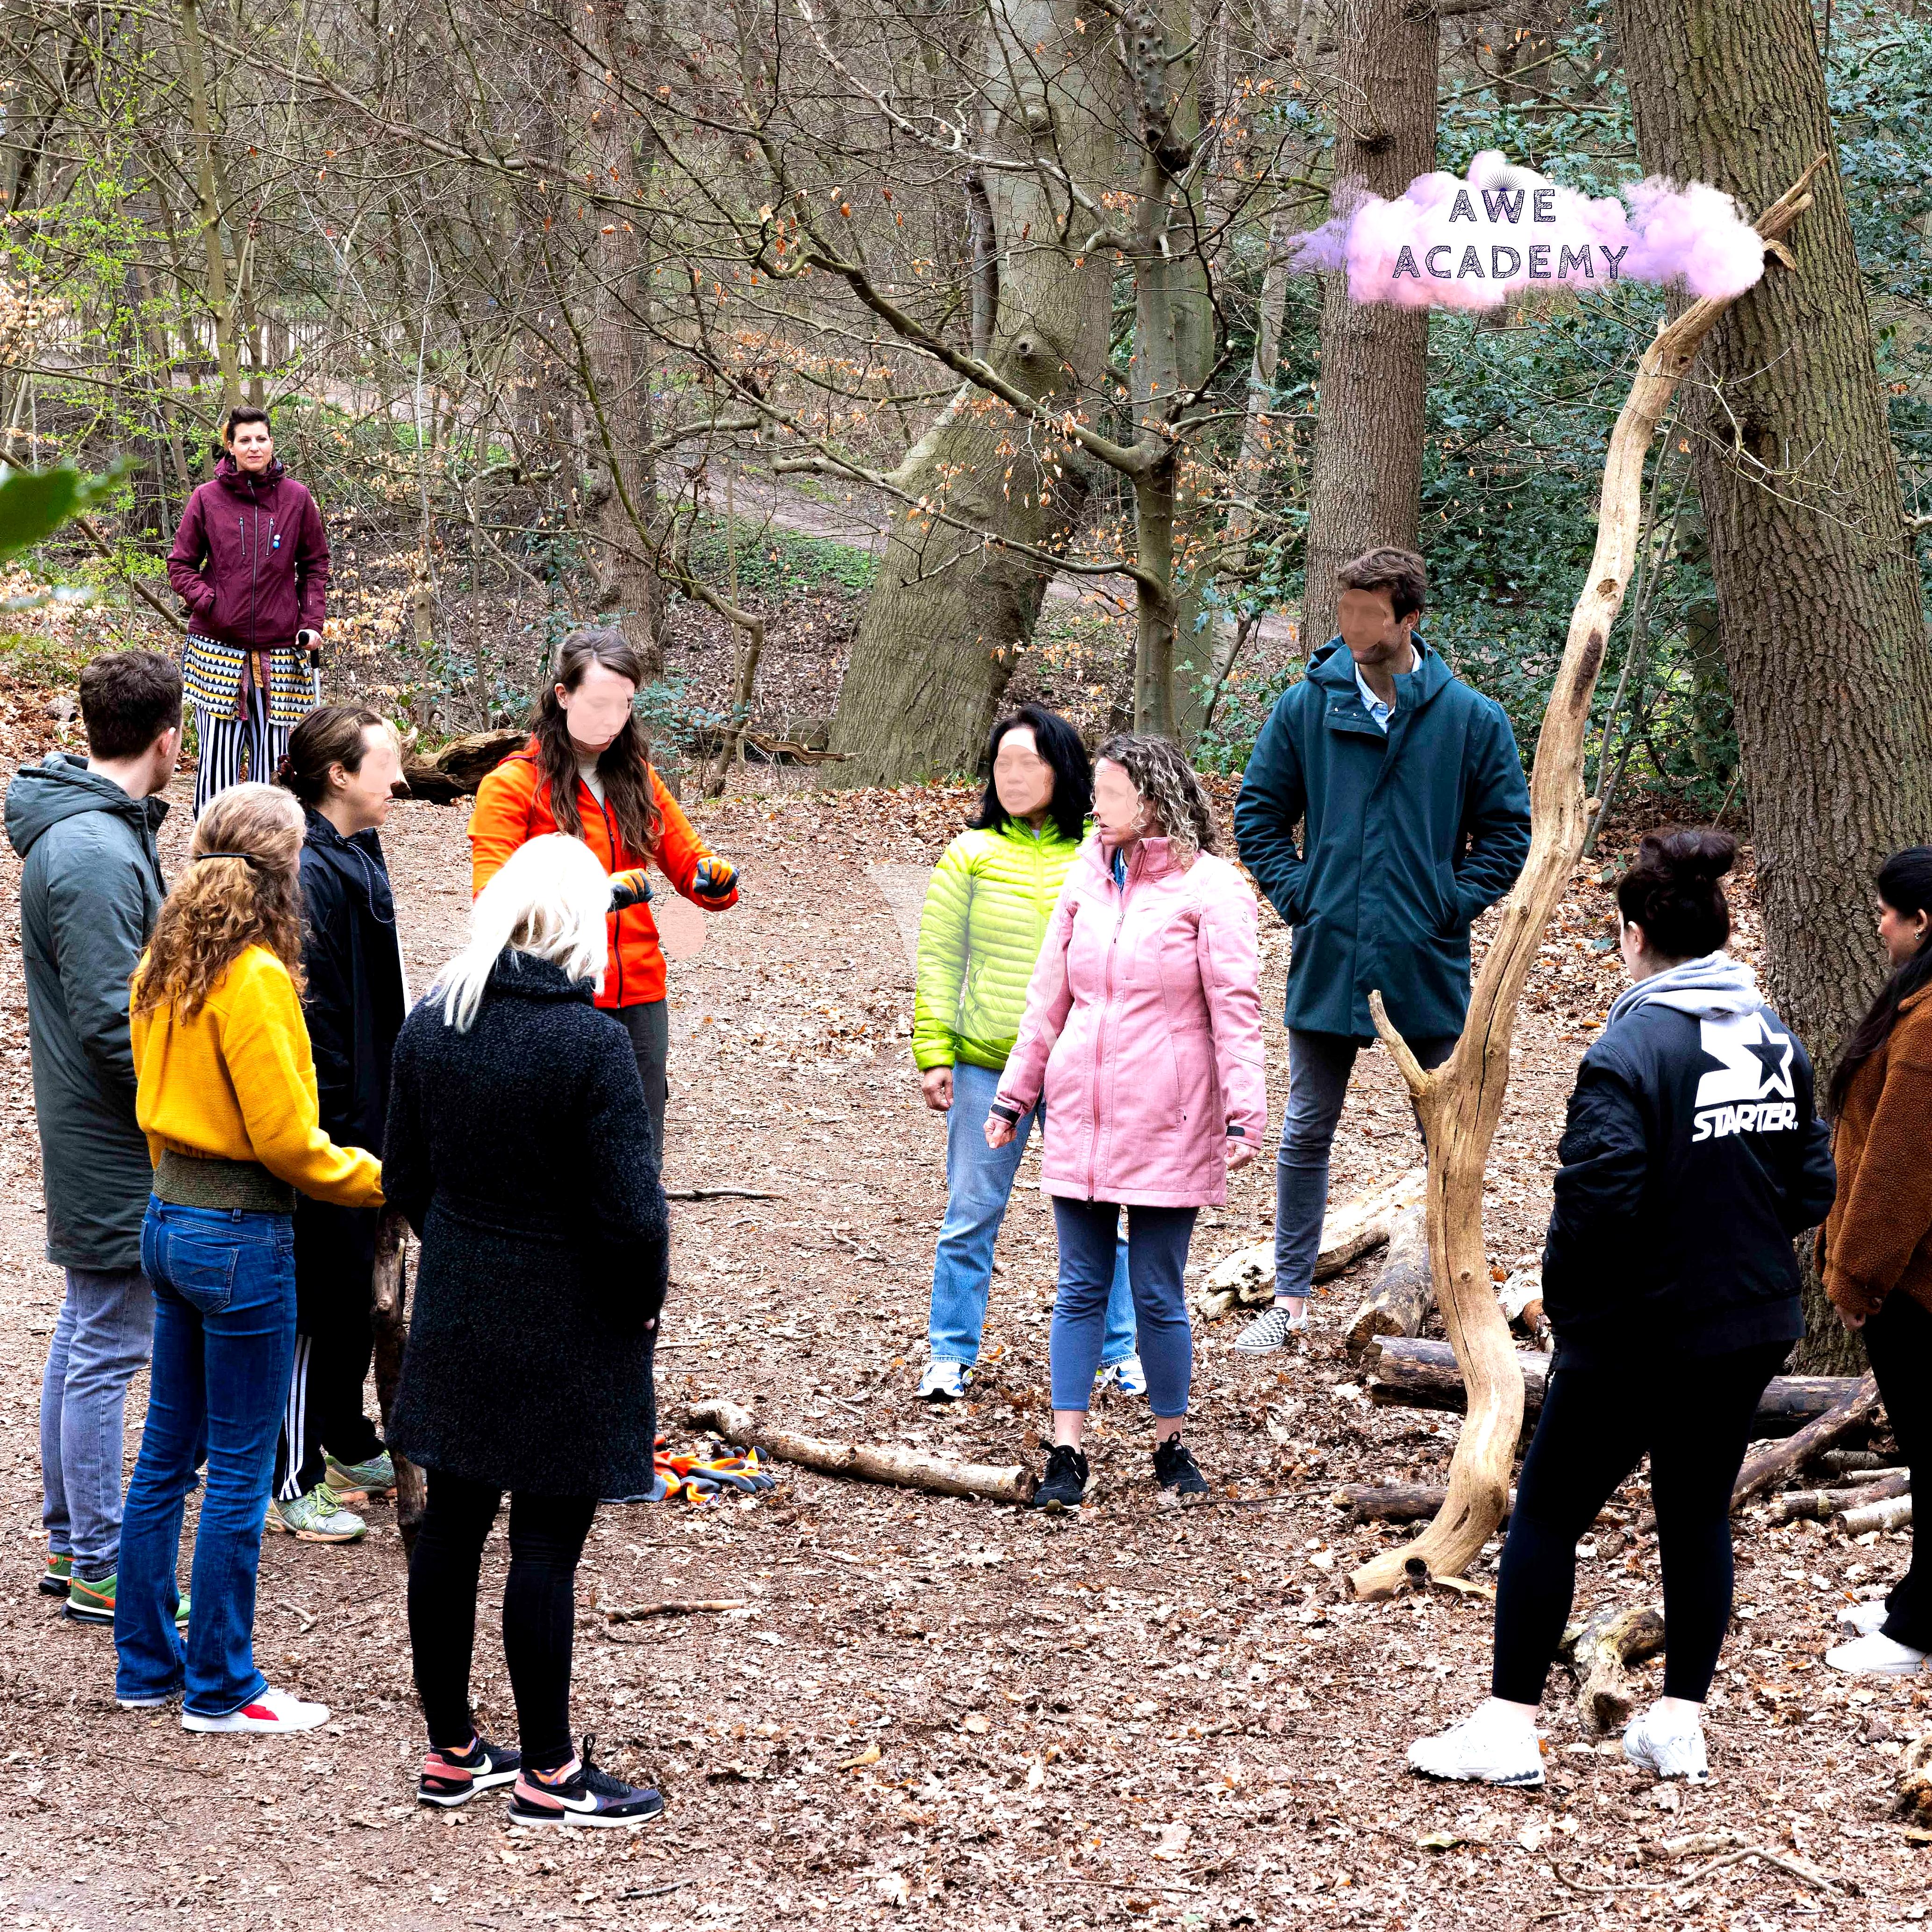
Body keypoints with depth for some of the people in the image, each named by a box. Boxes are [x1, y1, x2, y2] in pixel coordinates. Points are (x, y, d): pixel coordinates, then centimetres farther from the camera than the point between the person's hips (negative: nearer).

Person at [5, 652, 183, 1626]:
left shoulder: (87, 830, 9)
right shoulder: (97, 854, -22)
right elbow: (112, 1022, -24)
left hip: (92, 1133, 11)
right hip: (116, 1145, -11)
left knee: (83, 1335, 17)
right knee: (107, 1351, -2)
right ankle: (98, 1567, 5)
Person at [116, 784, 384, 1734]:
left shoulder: (165, 968, 6)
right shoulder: (254, 979, -19)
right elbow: (287, 1140, -18)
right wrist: (383, 1181, -5)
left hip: (169, 1219, 9)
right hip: (239, 1236, -9)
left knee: (167, 1453, 16)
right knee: (240, 1470, 2)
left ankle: (146, 1665, 24)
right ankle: (220, 1687, 9)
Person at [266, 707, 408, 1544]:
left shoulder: (357, 853, 9)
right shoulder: (310, 873, -23)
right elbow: (307, 1009, -24)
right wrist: (334, 1137, -22)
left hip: (368, 1112, 10)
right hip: (331, 1124, -10)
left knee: (360, 1283, 20)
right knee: (319, 1293, -1)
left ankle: (348, 1443, 35)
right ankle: (296, 1482, 9)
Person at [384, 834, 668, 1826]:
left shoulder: (429, 1027, -1)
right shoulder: (591, 1045, -20)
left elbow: (402, 1176, 7)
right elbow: (630, 1209, -19)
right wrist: (644, 1296, -2)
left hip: (457, 1321, 6)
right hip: (568, 1333, -6)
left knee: (452, 1524, 13)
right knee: (546, 1543, 1)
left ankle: (451, 1751, 24)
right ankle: (549, 1772, 10)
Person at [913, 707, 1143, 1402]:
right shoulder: (971, 854, 3)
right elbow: (940, 959, 3)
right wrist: (933, 1055, -3)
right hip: (986, 1066, -1)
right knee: (971, 1215, 3)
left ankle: (1117, 1351, 20)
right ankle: (951, 1355, 14)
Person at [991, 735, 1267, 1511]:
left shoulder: (1208, 888, -6)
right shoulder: (1086, 879, 9)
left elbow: (1234, 1009, -8)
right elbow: (1048, 997, 15)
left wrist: (1243, 1115, -15)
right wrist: (1013, 1096, 15)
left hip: (1164, 1127, -4)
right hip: (1079, 1118, 4)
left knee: (1157, 1294, 2)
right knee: (1081, 1288, 5)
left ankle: (1170, 1446, 19)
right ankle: (1067, 1454, 7)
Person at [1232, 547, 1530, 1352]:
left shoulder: (1471, 719, -3)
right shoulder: (1306, 707, -1)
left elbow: (1508, 830, 3)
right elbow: (1258, 811, 7)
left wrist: (1453, 903, -7)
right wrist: (1296, 894, -3)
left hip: (1427, 962, -1)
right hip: (1328, 957, 1)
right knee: (1306, 1133, 6)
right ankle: (1290, 1298, 13)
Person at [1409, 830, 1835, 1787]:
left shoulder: (1633, 1045, -18)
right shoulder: (1775, 1036, 3)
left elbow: (1598, 1198, -25)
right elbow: (1814, 1180, 7)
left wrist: (1567, 1305, -9)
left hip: (1642, 1335, -6)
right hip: (1754, 1324, 6)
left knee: (1547, 1513, 5)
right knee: (1698, 1512, 17)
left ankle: (1508, 1729, 7)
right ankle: (1680, 1725, 18)